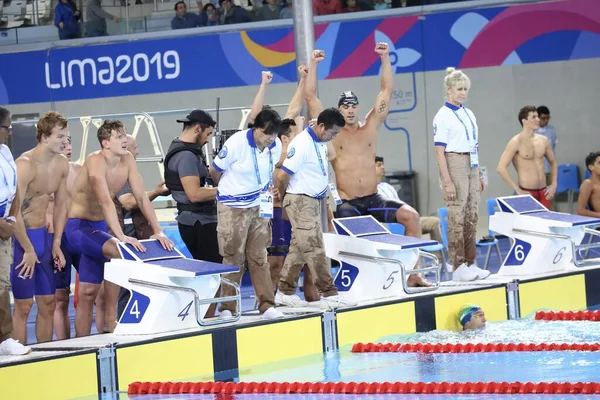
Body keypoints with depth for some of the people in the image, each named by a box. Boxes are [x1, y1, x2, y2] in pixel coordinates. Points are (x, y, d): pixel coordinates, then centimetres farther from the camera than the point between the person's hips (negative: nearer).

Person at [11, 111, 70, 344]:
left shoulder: (61, 164, 3)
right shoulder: (25, 165, -20)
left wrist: (56, 244, 9)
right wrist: (28, 250, -19)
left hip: (43, 235, 8)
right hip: (21, 237, -8)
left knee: (48, 303, 10)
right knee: (23, 305, -6)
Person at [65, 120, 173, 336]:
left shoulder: (127, 160, -2)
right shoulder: (96, 161, -23)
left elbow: (141, 197, -3)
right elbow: (105, 201, -34)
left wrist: (157, 231, -13)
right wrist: (121, 236, -44)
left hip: (99, 227, 8)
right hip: (77, 226, -8)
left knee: (88, 292, 7)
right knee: (118, 252, -29)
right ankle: (110, 323, -22)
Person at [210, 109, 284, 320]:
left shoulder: (276, 146, -5)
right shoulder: (236, 143, -20)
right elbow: (215, 172, -7)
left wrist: (269, 188, 2)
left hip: (259, 207, 4)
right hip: (232, 208, -4)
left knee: (259, 257, 6)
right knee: (232, 258, 1)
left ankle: (267, 305, 7)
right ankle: (227, 308, 9)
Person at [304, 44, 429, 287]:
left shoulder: (371, 127, 10)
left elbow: (387, 91, 9)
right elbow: (310, 97, 0)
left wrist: (385, 58, 4)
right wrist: (313, 64, -3)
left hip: (374, 200, 3)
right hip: (347, 203, -3)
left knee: (410, 215, -16)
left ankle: (412, 273, -11)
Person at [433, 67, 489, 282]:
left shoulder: (468, 114, 14)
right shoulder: (443, 116, -7)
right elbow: (439, 151, -11)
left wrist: (479, 175, 16)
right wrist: (447, 181, -17)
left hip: (472, 167, 7)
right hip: (455, 165, -7)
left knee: (471, 218, 7)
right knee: (457, 218, -6)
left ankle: (470, 264, 12)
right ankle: (458, 267, -3)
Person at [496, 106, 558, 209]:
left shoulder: (543, 140, 10)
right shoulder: (516, 142, -8)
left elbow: (553, 163, 25)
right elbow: (501, 168, -15)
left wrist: (553, 185, 12)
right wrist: (518, 190, -15)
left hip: (543, 192, 6)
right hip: (526, 193, -6)